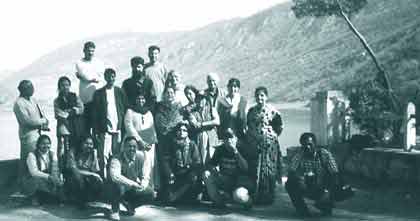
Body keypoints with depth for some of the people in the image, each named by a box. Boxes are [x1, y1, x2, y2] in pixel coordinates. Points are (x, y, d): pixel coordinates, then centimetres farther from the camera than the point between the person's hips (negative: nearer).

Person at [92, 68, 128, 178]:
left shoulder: (120, 92, 10)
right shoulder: (98, 93, 5)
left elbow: (125, 110, 8)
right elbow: (95, 114, 3)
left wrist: (124, 129, 0)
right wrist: (96, 131, -5)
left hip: (118, 129, 2)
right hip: (105, 130, -1)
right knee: (103, 156, -6)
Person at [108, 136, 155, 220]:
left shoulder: (141, 156, -12)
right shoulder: (117, 159, -25)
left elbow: (145, 175, -2)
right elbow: (115, 176, -44)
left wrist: (143, 184, -23)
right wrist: (132, 184, -48)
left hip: (134, 189, 4)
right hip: (120, 189, -4)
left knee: (150, 194, -18)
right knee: (115, 182, -37)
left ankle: (130, 204, 12)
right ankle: (114, 210, -14)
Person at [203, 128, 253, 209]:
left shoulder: (241, 149, -12)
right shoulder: (220, 149, 1)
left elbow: (245, 168, -24)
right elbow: (212, 163, 5)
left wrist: (236, 152, -31)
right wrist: (208, 170, -18)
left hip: (241, 181, -5)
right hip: (225, 179, 5)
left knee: (238, 196, -36)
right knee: (207, 175, -15)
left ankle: (247, 200, 3)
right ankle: (218, 201, 1)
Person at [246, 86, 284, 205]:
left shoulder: (272, 110, -5)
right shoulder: (251, 110, 10)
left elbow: (280, 126, -2)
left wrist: (272, 136, -1)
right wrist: (249, 136, 10)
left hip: (268, 144, -5)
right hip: (253, 145, 5)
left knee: (267, 170, -1)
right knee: (254, 170, 7)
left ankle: (267, 197, 6)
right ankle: (255, 196, 16)